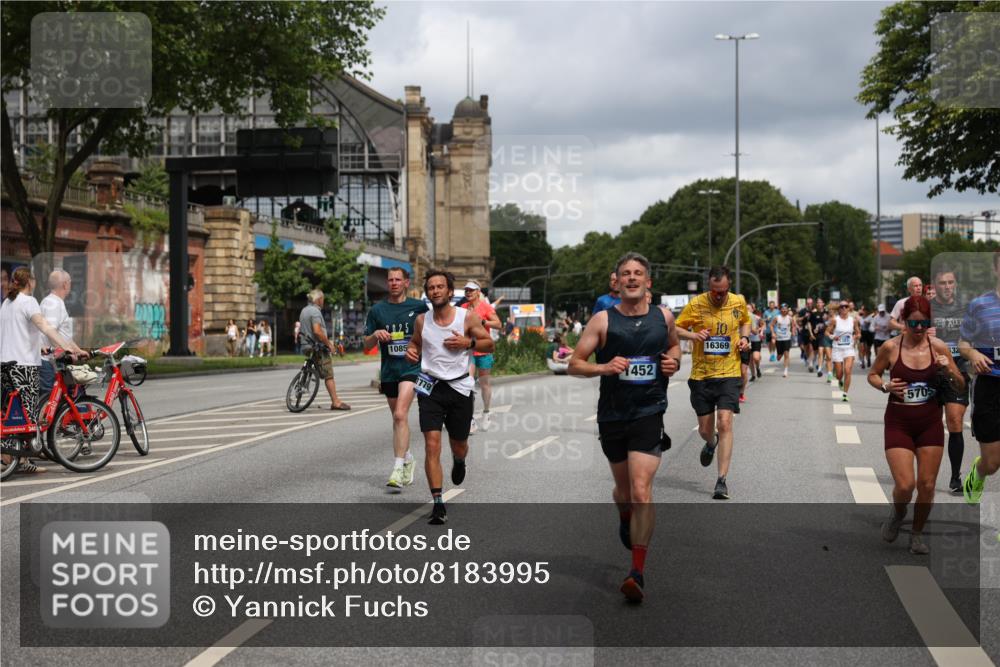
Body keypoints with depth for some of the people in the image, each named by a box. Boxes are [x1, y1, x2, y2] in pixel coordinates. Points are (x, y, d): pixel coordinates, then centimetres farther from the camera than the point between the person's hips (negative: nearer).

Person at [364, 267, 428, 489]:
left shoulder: (419, 307, 1)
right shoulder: (377, 310, 6)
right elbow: (367, 345, 8)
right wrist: (376, 334, -12)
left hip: (412, 367, -4)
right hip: (388, 370, 4)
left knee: (400, 415, -20)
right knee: (398, 418, 15)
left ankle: (398, 469, -22)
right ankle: (408, 459, 35)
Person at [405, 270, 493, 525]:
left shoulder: (468, 317, -5)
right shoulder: (421, 320, 2)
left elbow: (489, 344, 2)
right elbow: (415, 343, 18)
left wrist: (468, 343, -16)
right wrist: (411, 351, -5)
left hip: (459, 387, 0)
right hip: (430, 388, 0)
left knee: (458, 445, 15)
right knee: (432, 446, -13)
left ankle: (459, 462, 54)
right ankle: (438, 504, -10)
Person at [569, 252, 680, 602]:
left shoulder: (664, 317, 2)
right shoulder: (603, 320, -5)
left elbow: (674, 345, 24)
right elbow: (574, 364, -3)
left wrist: (674, 361, 2)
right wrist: (604, 367, -21)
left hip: (649, 414, -1)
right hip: (612, 414, 1)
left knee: (641, 490, -14)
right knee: (623, 487, 18)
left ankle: (638, 572, -11)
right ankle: (625, 520, 55)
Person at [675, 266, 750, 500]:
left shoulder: (739, 302, 0)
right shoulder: (695, 304, -6)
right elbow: (676, 329, 0)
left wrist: (744, 337, 0)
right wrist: (693, 335, -20)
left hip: (729, 374, 0)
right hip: (701, 375, 0)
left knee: (725, 423, -15)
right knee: (704, 429, 9)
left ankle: (722, 481, -11)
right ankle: (711, 443, 49)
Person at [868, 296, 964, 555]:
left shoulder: (938, 347, -3)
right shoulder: (891, 347, -7)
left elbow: (961, 385, 5)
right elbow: (872, 375, 8)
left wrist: (949, 371, -16)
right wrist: (885, 386, -13)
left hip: (930, 423, 2)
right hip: (899, 422, -2)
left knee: (927, 485, 4)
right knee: (905, 485, -11)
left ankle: (917, 534, 26)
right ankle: (898, 512, 24)